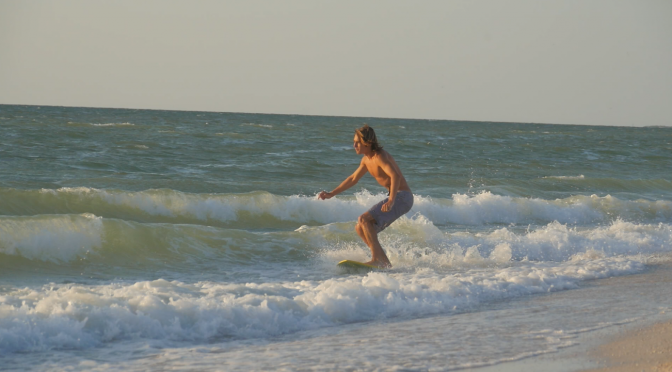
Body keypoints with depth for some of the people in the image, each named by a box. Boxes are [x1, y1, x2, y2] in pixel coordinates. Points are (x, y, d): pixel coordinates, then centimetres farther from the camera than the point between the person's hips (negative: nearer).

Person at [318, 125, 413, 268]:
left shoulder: (380, 157, -18)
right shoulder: (366, 160, 11)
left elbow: (395, 176, -33)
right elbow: (353, 179, 26)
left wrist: (391, 201, -45)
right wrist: (331, 194, 24)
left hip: (402, 197, -10)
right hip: (394, 197, 10)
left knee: (364, 220, -22)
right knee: (360, 228, 9)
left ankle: (377, 259, -25)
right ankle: (385, 262, 8)